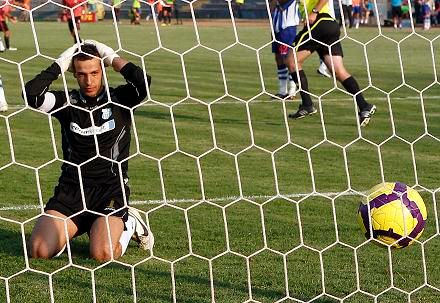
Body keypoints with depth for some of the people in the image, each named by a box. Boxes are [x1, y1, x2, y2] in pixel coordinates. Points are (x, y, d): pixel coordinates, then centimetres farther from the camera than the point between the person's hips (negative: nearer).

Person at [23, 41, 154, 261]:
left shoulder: (118, 100, 2)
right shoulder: (67, 102, 6)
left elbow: (142, 82, -19)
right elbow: (31, 94, -12)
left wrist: (112, 58, -6)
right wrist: (60, 64, -5)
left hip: (111, 190, -3)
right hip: (71, 189, 3)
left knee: (102, 254, -25)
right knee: (40, 251, -15)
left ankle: (128, 224, 9)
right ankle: (73, 228, 17)